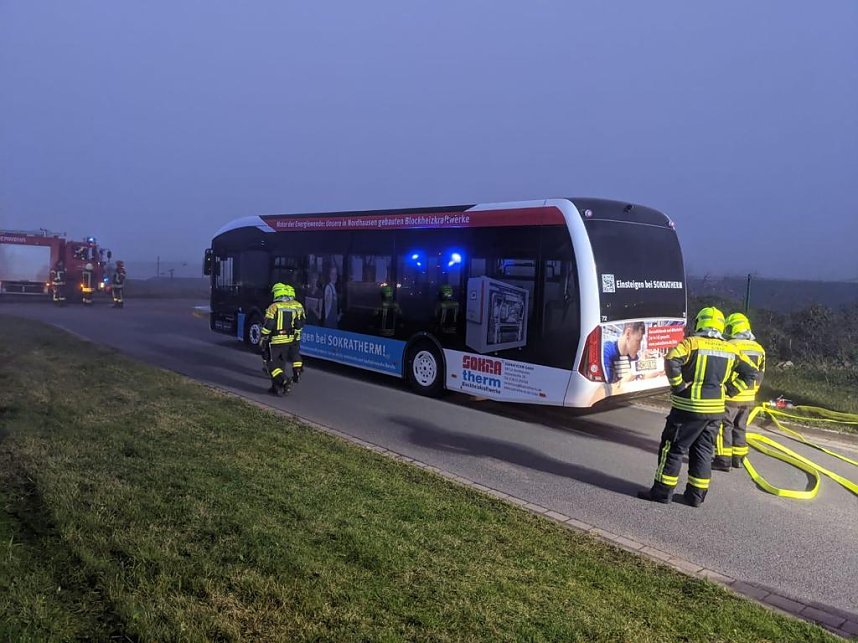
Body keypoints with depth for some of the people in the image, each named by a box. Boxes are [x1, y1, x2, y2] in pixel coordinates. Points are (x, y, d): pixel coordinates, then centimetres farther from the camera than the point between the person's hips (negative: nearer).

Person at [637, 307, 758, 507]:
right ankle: (696, 495, 21)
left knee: (673, 448, 4)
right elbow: (751, 373, 10)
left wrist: (678, 385, -14)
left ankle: (662, 491, 8)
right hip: (715, 409, 5)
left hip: (688, 407, -5)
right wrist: (728, 390, 9)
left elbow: (671, 361, -26)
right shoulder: (730, 350, 8)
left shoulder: (691, 343, -9)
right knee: (703, 451, 15)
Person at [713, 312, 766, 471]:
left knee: (724, 427, 0)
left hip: (731, 396, -7)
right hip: (748, 397, 7)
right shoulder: (758, 348, 9)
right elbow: (760, 374, 14)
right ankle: (738, 458, 22)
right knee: (740, 427, 16)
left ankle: (723, 460, 1)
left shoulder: (730, 346, -15)